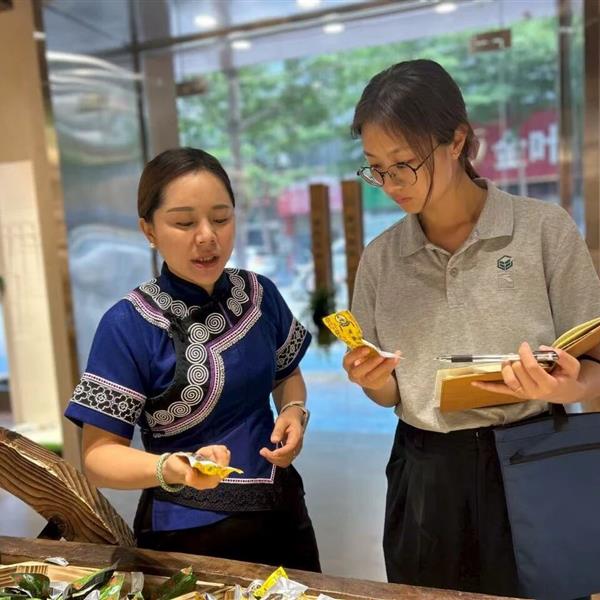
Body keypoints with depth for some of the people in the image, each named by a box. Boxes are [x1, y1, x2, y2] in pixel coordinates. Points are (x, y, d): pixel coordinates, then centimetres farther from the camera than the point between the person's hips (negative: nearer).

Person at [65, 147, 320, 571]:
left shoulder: (259, 294, -5)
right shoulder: (128, 325, -19)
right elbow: (99, 454, -17)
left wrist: (295, 411, -9)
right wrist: (172, 468, -35)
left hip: (279, 509, 5)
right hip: (187, 533, -5)